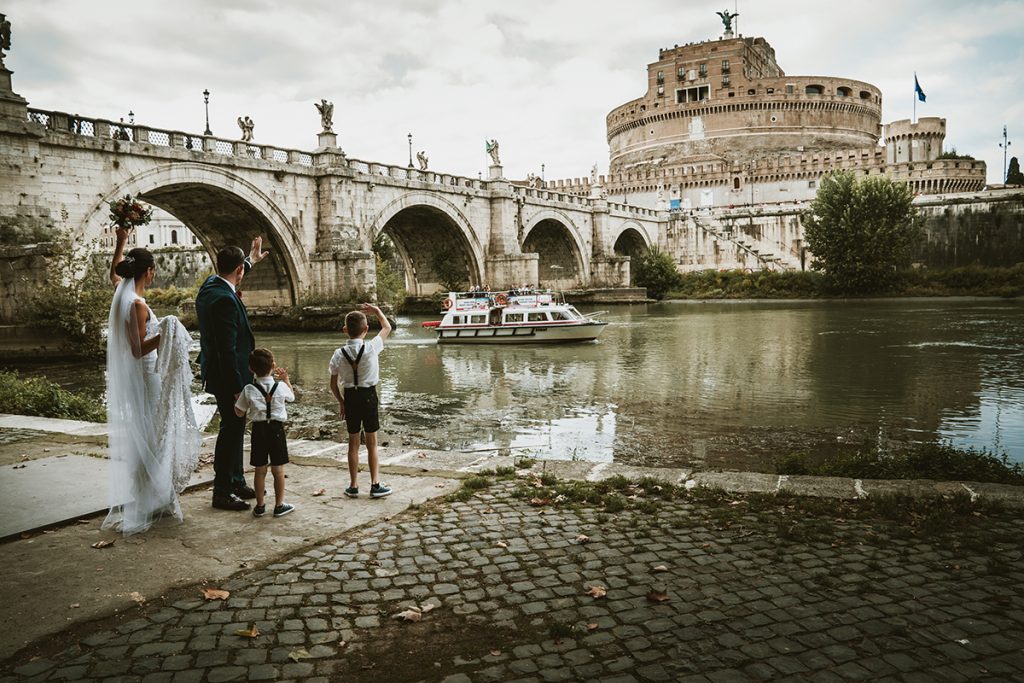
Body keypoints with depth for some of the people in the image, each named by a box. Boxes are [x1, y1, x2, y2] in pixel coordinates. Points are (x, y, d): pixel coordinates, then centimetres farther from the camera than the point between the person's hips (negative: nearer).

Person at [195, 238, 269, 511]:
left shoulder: (211, 284, 5)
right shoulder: (225, 300, -25)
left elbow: (230, 279, 32)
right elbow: (227, 349, -26)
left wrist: (251, 260, 44)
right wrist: (237, 387, -22)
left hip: (219, 373, 10)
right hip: (228, 376, -10)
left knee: (234, 429, 19)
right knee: (231, 430, 0)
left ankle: (237, 482, 31)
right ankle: (222, 492, 10)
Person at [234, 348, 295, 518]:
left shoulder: (248, 390, -8)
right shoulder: (281, 386, -8)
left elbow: (239, 413, -1)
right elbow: (291, 397, 14)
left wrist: (238, 399, 14)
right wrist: (286, 379, 21)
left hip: (258, 429, 1)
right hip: (277, 429, -1)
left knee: (260, 470, 9)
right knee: (278, 469, 7)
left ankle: (260, 506, 17)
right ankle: (279, 505, 13)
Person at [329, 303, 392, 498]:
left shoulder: (339, 354, -7)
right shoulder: (371, 348, -13)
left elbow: (333, 384, 0)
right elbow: (387, 327, 4)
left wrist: (341, 401, 14)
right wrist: (376, 310, 16)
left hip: (350, 397, 2)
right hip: (369, 396, -2)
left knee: (353, 442, 13)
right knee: (371, 443, 8)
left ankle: (353, 485, 20)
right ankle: (375, 485, 9)